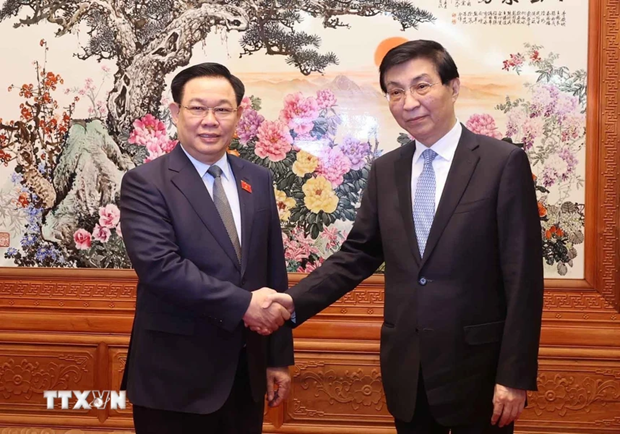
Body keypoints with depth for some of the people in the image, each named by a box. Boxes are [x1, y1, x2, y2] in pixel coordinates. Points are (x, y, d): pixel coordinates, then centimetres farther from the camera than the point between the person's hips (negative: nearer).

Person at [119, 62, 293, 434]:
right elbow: (158, 265, -21)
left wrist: (279, 358, 9)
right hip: (175, 377, -4)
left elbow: (275, 271, 8)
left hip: (247, 371, 5)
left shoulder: (258, 180, 7)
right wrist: (242, 303, -22)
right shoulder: (145, 183, -8)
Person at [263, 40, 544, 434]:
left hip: (476, 364, -4)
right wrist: (295, 300, -7)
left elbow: (523, 276, -10)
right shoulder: (385, 170, 6)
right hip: (405, 366, 4)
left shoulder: (504, 162, -8)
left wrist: (515, 376, -12)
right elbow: (359, 253, 7)